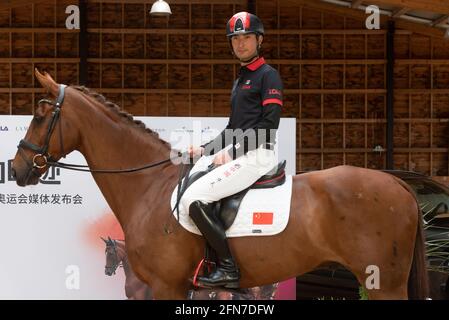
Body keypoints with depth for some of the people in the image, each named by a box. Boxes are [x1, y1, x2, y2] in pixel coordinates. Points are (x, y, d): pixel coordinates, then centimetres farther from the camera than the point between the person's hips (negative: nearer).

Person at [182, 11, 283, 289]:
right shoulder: (241, 79, 23)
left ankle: (228, 268, -21)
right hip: (236, 153, 10)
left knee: (193, 197, -22)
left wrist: (231, 153, -17)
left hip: (256, 155, -10)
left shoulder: (268, 75, -6)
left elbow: (268, 125, -16)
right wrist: (204, 150, 12)